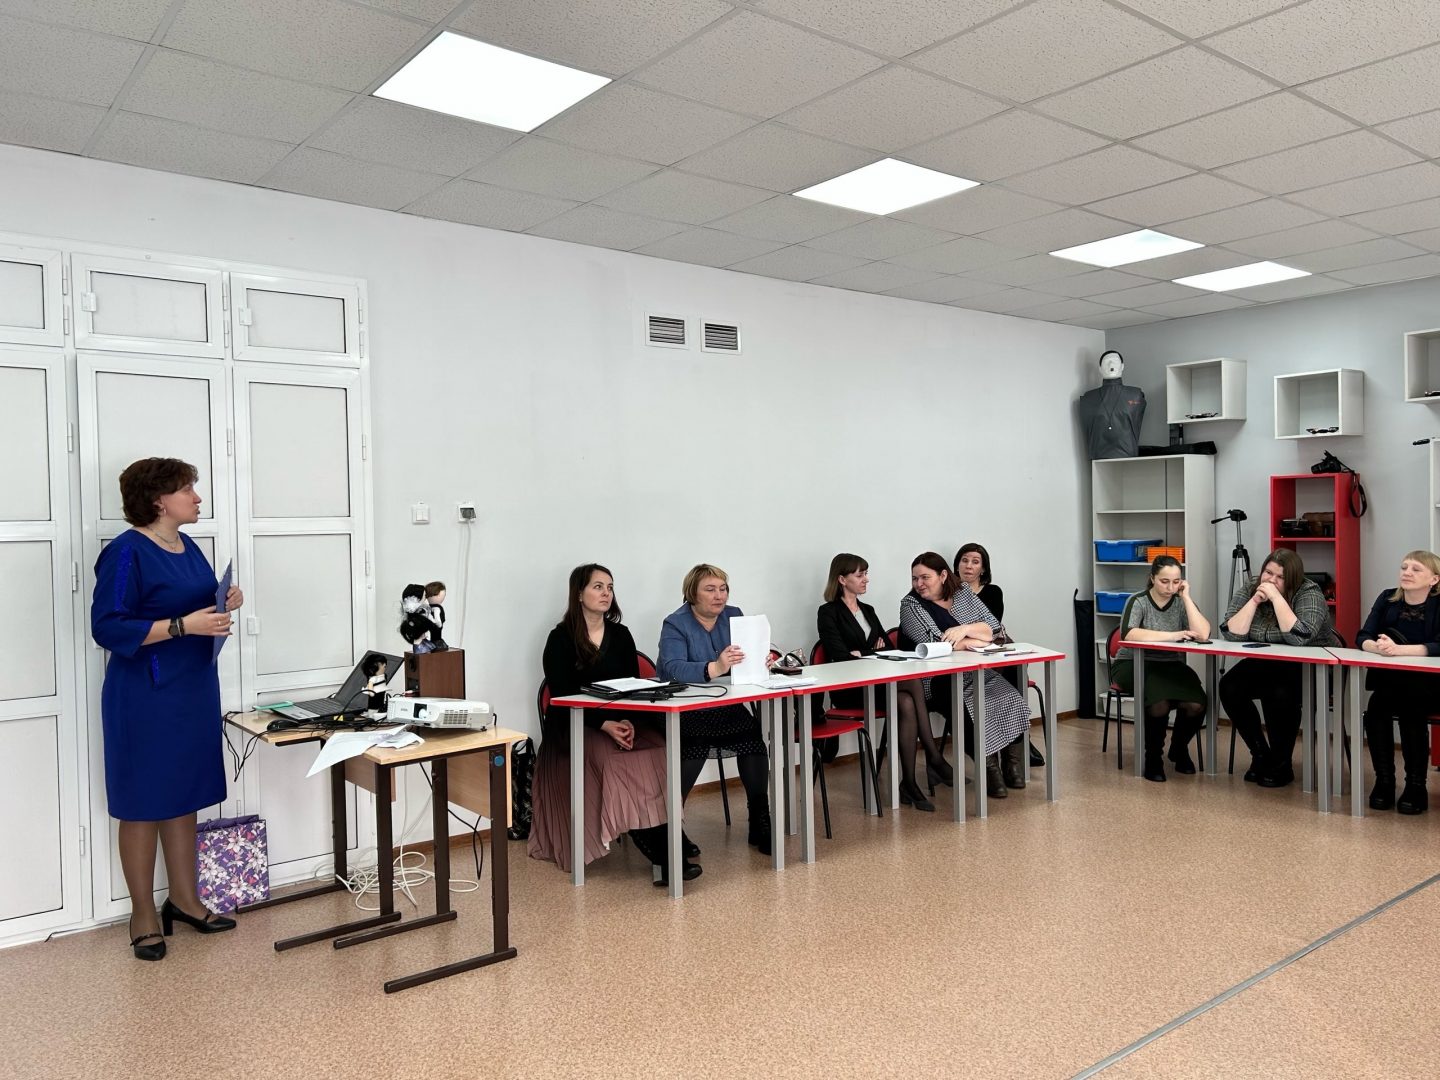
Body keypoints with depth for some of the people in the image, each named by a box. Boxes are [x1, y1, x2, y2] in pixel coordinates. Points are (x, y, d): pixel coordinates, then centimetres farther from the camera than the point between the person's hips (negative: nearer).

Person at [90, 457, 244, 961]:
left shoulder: (188, 547, 9)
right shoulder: (126, 553, -15)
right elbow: (108, 627, -19)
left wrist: (223, 606, 1)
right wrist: (183, 625, -26)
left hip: (195, 690, 8)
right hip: (146, 698, -8)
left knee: (185, 798, 15)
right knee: (144, 805, 4)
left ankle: (183, 900, 27)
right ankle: (144, 915, 18)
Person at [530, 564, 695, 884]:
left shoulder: (621, 636, 12)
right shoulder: (561, 639, -2)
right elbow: (563, 696, -9)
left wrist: (627, 722, -16)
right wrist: (605, 725, -23)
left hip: (621, 720, 4)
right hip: (575, 724, -4)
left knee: (658, 754, -28)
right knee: (617, 760, -34)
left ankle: (669, 852, -34)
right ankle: (665, 855, -34)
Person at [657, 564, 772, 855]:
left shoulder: (733, 616, 8)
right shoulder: (675, 624, -8)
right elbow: (673, 668, -26)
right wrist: (714, 668, -42)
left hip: (726, 708, 4)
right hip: (684, 711, -4)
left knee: (752, 736, -22)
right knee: (694, 745, -31)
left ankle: (760, 827, -8)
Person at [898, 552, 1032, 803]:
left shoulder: (964, 594, 11)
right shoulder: (910, 605, -3)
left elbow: (994, 627, 3)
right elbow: (933, 643, -17)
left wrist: (965, 629, -17)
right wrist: (976, 640, -10)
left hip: (979, 673, 5)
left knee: (1011, 699, -17)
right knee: (979, 708, -28)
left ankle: (1012, 766, -3)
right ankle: (990, 770, -12)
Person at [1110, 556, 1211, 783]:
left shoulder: (1181, 602, 4)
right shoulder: (1138, 601, -6)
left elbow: (1203, 634, -14)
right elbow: (1128, 633, -26)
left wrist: (1186, 597, -12)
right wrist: (1171, 635, -27)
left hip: (1171, 666, 4)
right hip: (1134, 665, -4)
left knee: (1197, 704, -25)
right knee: (1159, 703, -33)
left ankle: (1179, 749, 9)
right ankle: (1152, 756, -4)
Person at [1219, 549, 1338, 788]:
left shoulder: (1309, 594, -16)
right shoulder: (1248, 588, -3)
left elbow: (1299, 638, -33)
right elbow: (1232, 634, -13)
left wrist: (1276, 597, -31)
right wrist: (1255, 600, -21)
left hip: (1310, 668, -5)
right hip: (1265, 666, 5)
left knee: (1279, 694, -33)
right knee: (1229, 686, -19)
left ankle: (1281, 764, -11)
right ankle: (1260, 755, 0)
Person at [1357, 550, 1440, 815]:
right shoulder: (1387, 599, 2)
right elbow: (1362, 637, -7)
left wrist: (1399, 649, -38)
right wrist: (1377, 646, -30)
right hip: (1388, 680, 3)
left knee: (1410, 712, -30)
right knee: (1376, 709, -25)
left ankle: (1416, 786, -13)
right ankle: (1384, 781, -11)